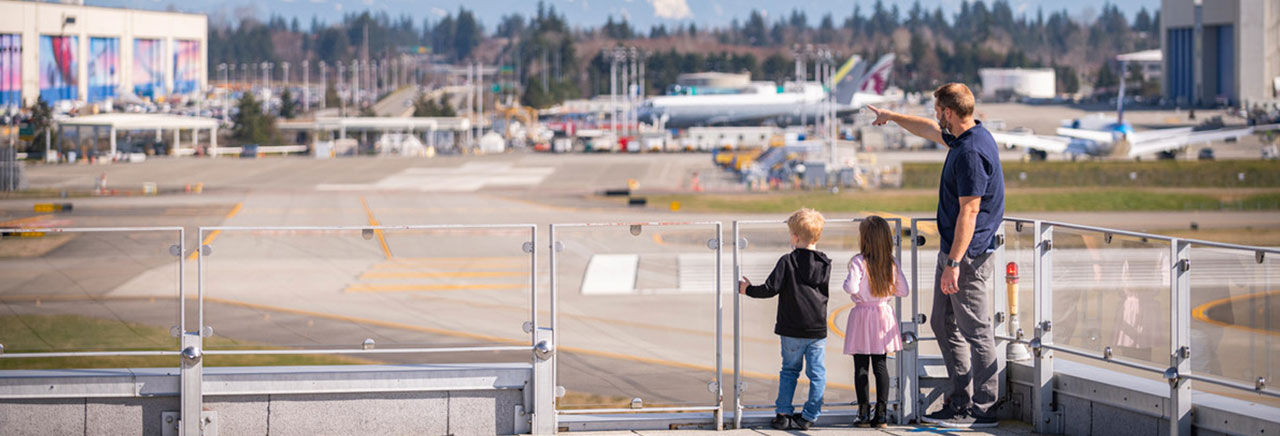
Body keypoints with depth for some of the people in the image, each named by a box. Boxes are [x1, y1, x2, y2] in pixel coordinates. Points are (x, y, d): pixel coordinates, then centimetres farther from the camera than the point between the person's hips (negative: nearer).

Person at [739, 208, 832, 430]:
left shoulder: (787, 262, -10)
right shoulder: (825, 264, 2)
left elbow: (770, 289, -12)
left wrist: (748, 289, 4)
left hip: (792, 330, -2)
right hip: (818, 328, 2)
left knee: (789, 370, 12)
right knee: (817, 373, 7)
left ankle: (783, 414, 11)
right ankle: (809, 416, 7)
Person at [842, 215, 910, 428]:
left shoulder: (858, 262, -13)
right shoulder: (892, 263, 0)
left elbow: (852, 287, -24)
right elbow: (903, 290, 4)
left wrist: (847, 281, -3)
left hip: (863, 314, -4)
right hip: (884, 315, 4)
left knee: (861, 366, 2)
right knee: (880, 365, 9)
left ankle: (864, 412, 1)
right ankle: (881, 412, 7)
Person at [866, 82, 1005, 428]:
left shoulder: (972, 153, -21)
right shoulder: (963, 138, 10)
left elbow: (969, 211, -24)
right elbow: (929, 130, 32)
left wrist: (954, 263, -25)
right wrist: (891, 117, 44)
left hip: (968, 253, -11)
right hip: (952, 247, 11)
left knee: (975, 330, -6)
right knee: (944, 323, 15)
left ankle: (983, 409, -1)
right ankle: (961, 401, 19)